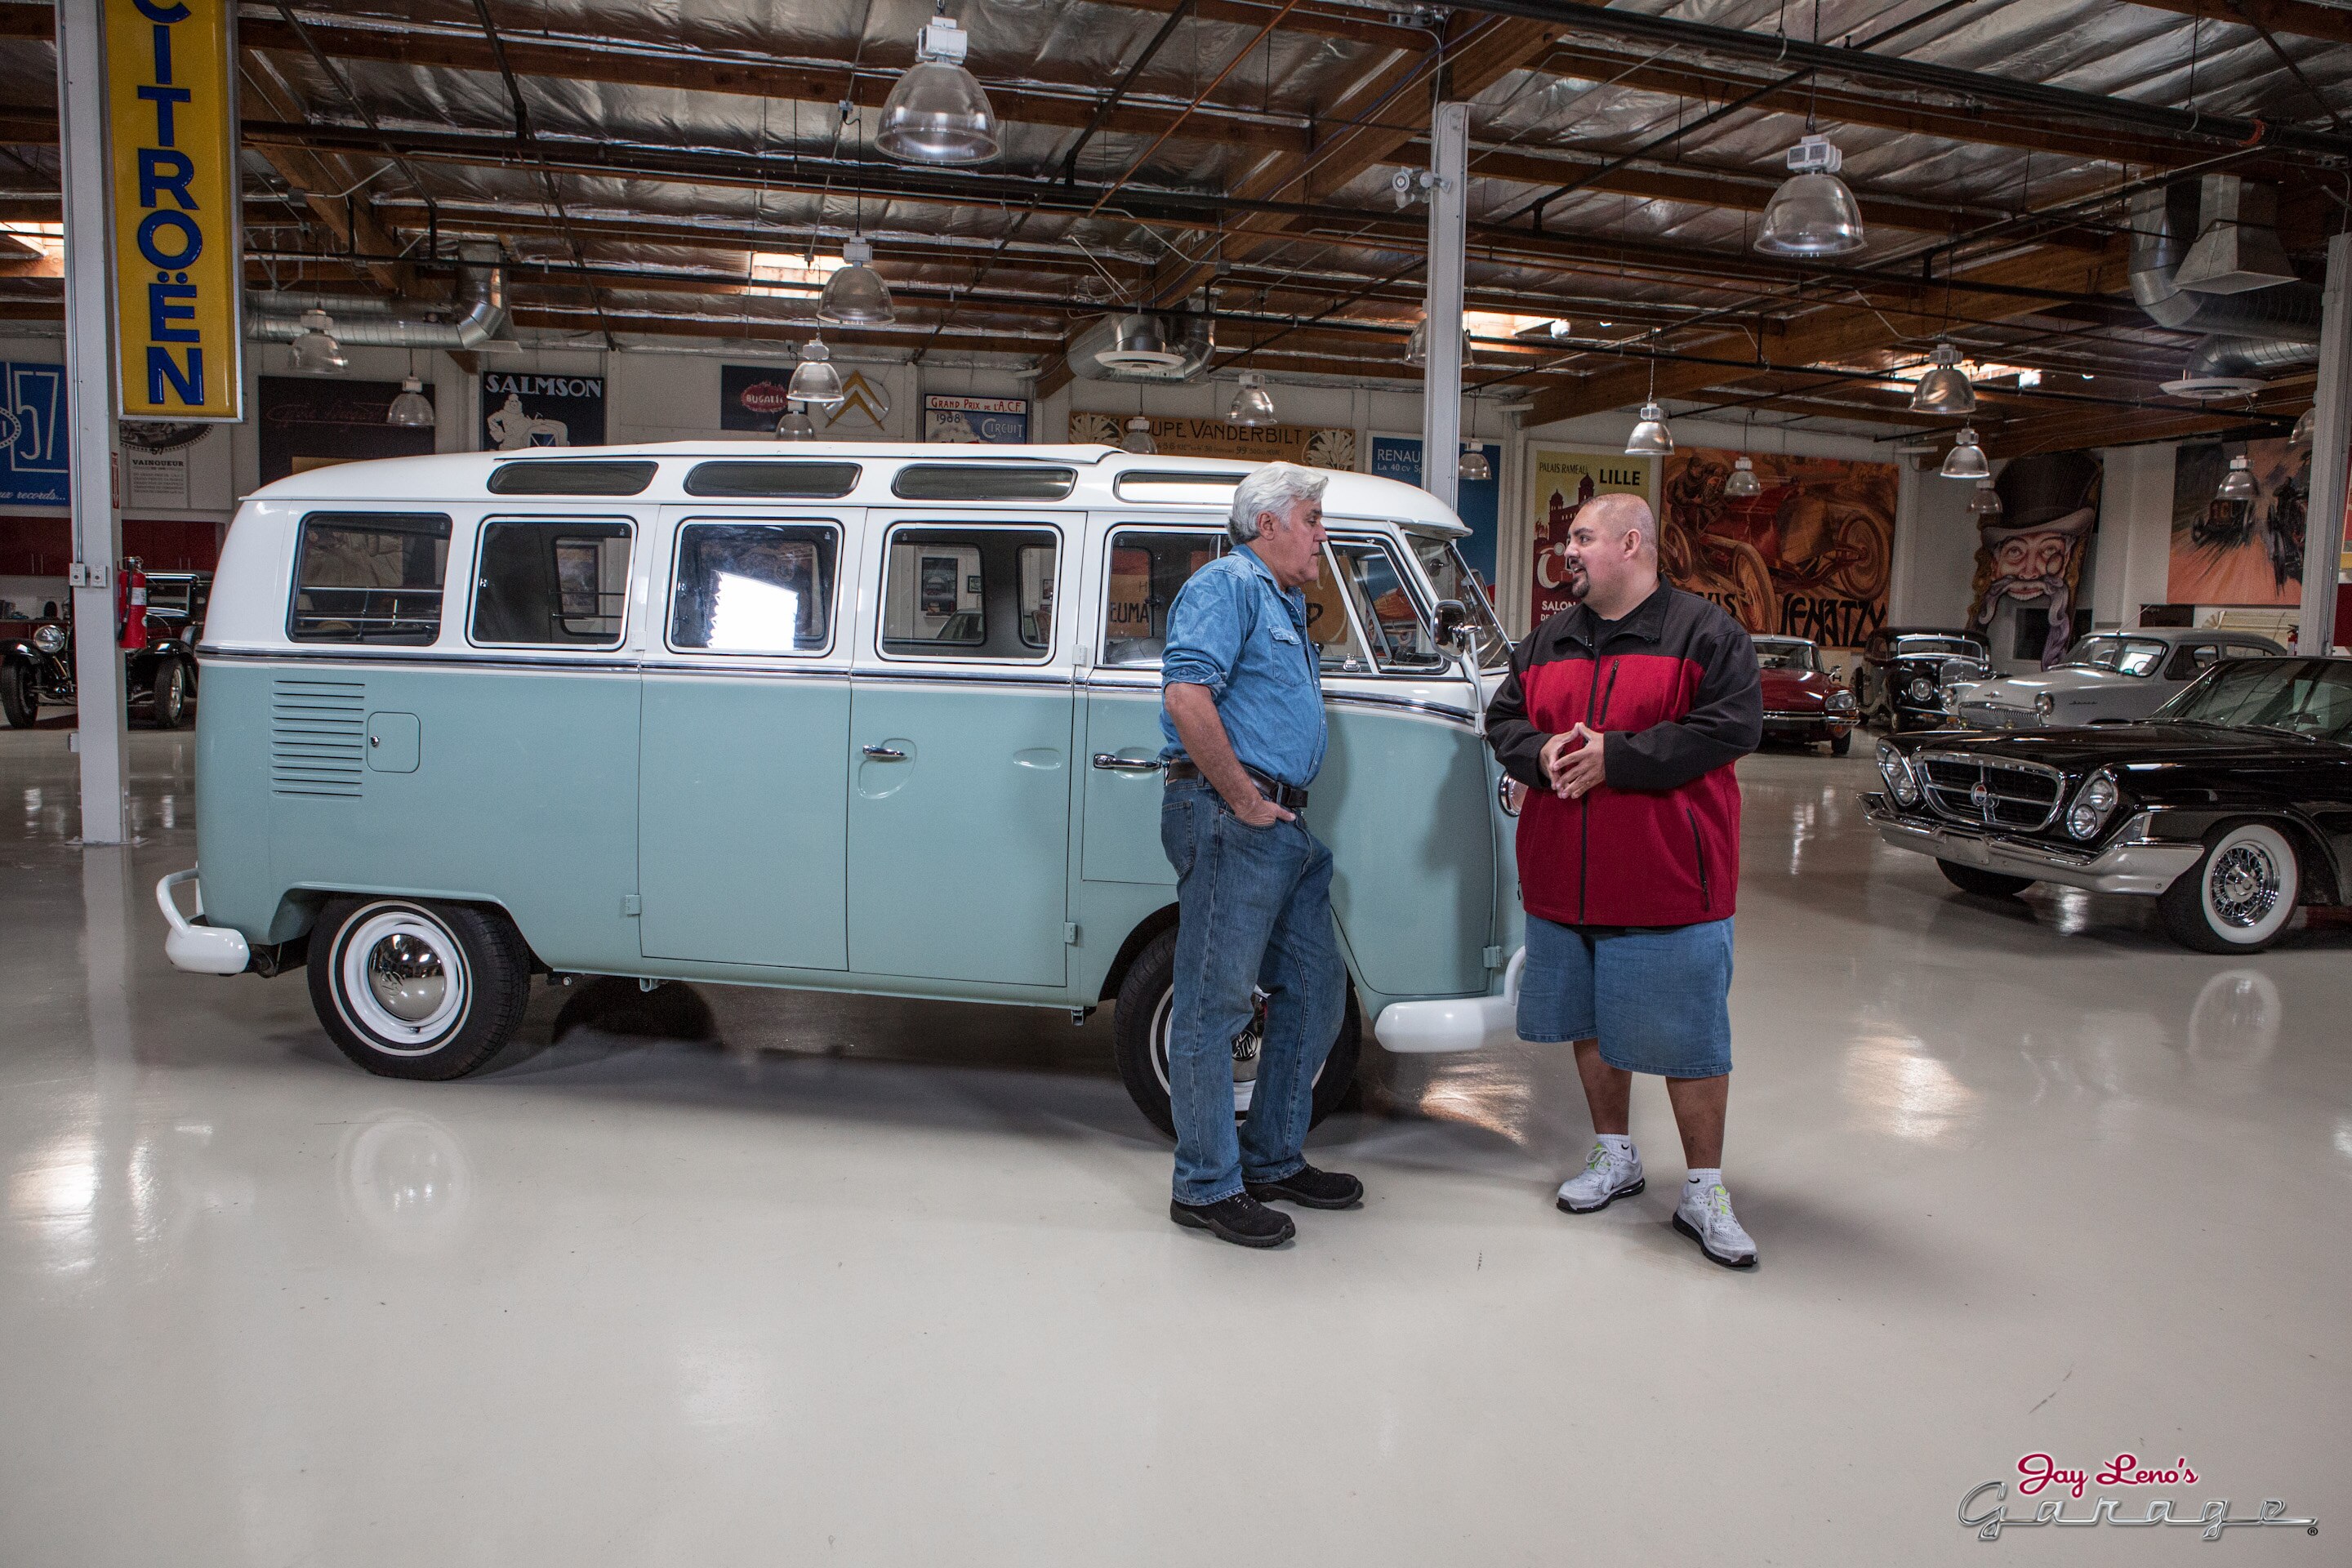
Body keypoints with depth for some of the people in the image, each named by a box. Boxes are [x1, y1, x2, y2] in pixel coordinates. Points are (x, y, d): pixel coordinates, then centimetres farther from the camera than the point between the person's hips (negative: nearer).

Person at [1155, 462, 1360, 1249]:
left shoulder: (1284, 603, 24)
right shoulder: (1228, 584, -7)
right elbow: (1186, 695, -21)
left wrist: (1277, 802, 16)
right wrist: (1244, 798, -17)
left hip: (1282, 827, 10)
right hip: (1226, 818, -10)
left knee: (1316, 986, 14)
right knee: (1213, 1004, -3)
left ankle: (1274, 1160, 26)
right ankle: (1207, 1186, 7)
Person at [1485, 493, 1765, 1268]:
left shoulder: (1705, 634, -6)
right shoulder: (1550, 640, 13)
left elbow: (1731, 727, -15)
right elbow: (1503, 718, 13)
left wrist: (1615, 756, -20)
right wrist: (1542, 753, -10)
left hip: (1668, 884, -6)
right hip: (1565, 881, 6)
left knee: (1689, 1036, 0)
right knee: (1592, 1022, 16)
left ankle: (1703, 1191, 14)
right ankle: (1615, 1155, 35)